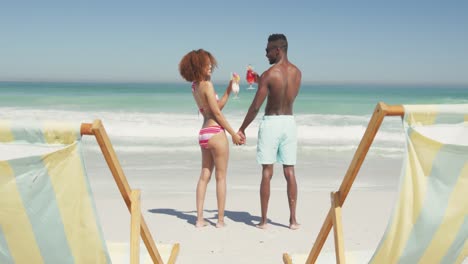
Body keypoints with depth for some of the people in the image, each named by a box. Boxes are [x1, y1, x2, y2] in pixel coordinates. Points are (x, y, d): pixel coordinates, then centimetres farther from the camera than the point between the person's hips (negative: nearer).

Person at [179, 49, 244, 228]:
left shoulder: (195, 86, 12)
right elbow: (217, 113, -13)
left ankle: (200, 219, 14)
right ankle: (220, 220, 10)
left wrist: (229, 89, 14)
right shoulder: (206, 85, -13)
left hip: (203, 134, 8)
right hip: (215, 133, -8)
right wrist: (233, 133, -8)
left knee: (204, 176, 11)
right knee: (221, 177, 2)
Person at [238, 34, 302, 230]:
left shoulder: (269, 74, -12)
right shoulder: (297, 72, 5)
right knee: (290, 173, 8)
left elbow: (255, 106, -12)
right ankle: (293, 219, 11)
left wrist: (242, 129, -1)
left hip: (271, 122, -4)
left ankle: (263, 220, 8)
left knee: (267, 173, 2)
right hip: (289, 121, 5)